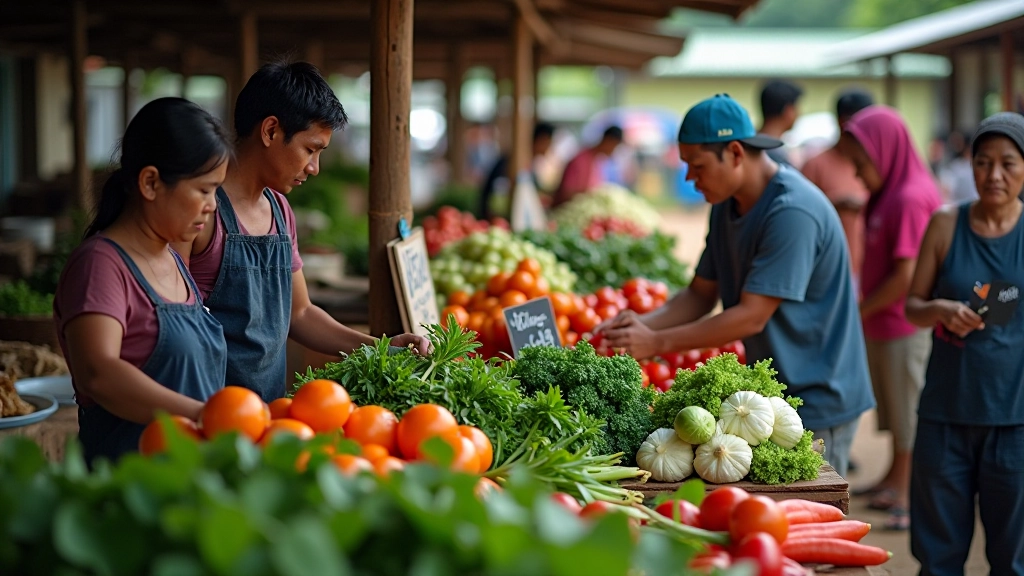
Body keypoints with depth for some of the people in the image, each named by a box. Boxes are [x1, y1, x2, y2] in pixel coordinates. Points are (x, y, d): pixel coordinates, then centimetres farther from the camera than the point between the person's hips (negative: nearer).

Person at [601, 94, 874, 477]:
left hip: (816, 401, -9)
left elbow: (752, 317, -25)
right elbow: (701, 294, 11)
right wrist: (643, 323, -8)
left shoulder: (791, 211, -23)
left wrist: (657, 342, -23)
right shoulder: (726, 207, 7)